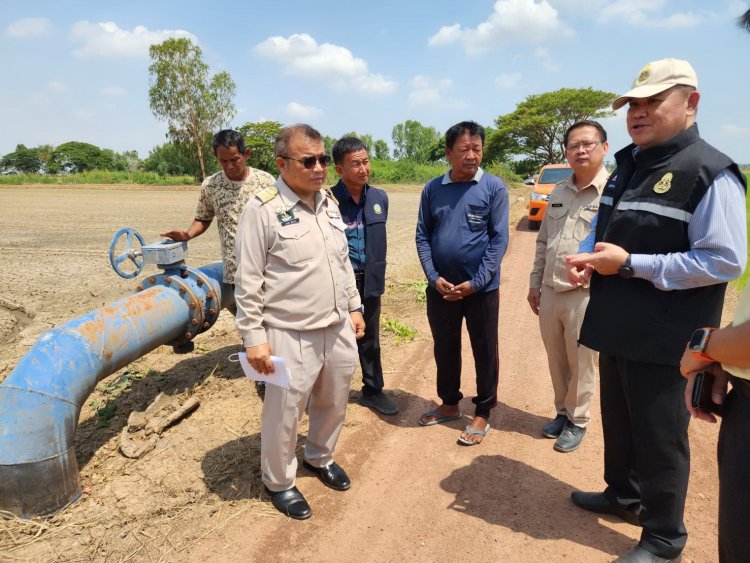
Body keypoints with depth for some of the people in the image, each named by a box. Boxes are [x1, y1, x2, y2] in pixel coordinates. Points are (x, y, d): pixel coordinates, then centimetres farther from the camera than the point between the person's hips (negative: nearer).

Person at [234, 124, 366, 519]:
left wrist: (354, 307, 15)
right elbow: (248, 282, -12)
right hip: (291, 337, -6)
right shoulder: (263, 210, -14)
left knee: (334, 402, 22)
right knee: (284, 413, 10)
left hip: (339, 330, 7)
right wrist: (253, 337, -13)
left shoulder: (329, 203, 8)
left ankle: (320, 458, 48)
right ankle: (278, 482, 35)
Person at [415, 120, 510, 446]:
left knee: (484, 352, 9)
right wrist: (434, 277, -9)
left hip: (481, 288, -3)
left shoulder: (494, 188, -6)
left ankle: (482, 413, 27)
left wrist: (474, 283, -15)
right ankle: (449, 404, 36)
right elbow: (422, 236, 2)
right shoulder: (432, 189, 3)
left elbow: (499, 240, -9)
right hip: (440, 287, 3)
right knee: (444, 349, 16)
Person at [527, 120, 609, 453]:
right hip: (549, 292, 6)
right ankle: (562, 412, 38)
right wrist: (535, 283, 15)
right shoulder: (558, 193, 11)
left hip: (586, 295, -6)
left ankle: (577, 422, 29)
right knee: (556, 361, 18)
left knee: (582, 364, 9)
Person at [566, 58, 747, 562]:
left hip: (664, 338, -8)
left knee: (660, 439, 7)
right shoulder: (629, 162, 11)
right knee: (618, 422, 22)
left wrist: (630, 265, -23)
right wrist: (593, 257, 1)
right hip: (618, 327, 8)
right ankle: (623, 494, 45)